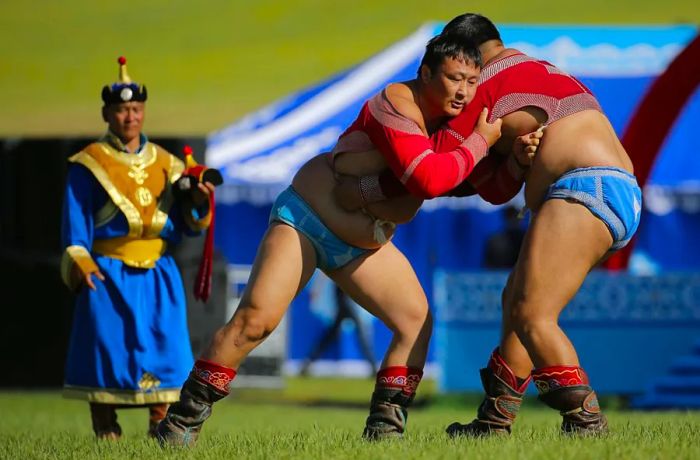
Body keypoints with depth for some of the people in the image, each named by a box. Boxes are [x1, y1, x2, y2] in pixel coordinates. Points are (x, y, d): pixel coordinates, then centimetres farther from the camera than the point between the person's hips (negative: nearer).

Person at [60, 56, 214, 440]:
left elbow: (186, 226, 13)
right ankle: (105, 431, 0)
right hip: (107, 273, -3)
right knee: (106, 346, -6)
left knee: (165, 347, -3)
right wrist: (79, 261, -14)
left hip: (157, 274, 3)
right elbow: (76, 218, -2)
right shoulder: (88, 165, 3)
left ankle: (161, 426, 4)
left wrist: (197, 206, -7)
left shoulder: (165, 164, 14)